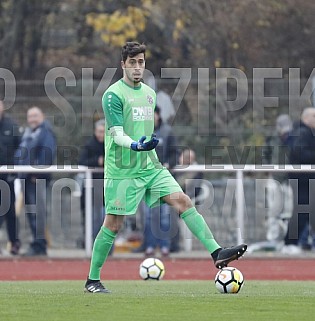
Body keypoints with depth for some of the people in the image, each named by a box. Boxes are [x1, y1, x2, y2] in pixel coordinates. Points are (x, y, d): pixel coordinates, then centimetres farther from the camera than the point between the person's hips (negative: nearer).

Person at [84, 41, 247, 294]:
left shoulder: (149, 93, 14)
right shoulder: (113, 95, -9)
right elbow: (117, 134, -18)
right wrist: (136, 146, -35)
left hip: (150, 166, 6)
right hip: (122, 170, -6)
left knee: (183, 201, -10)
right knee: (113, 225, -2)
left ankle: (216, 253, -15)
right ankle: (92, 280, 11)